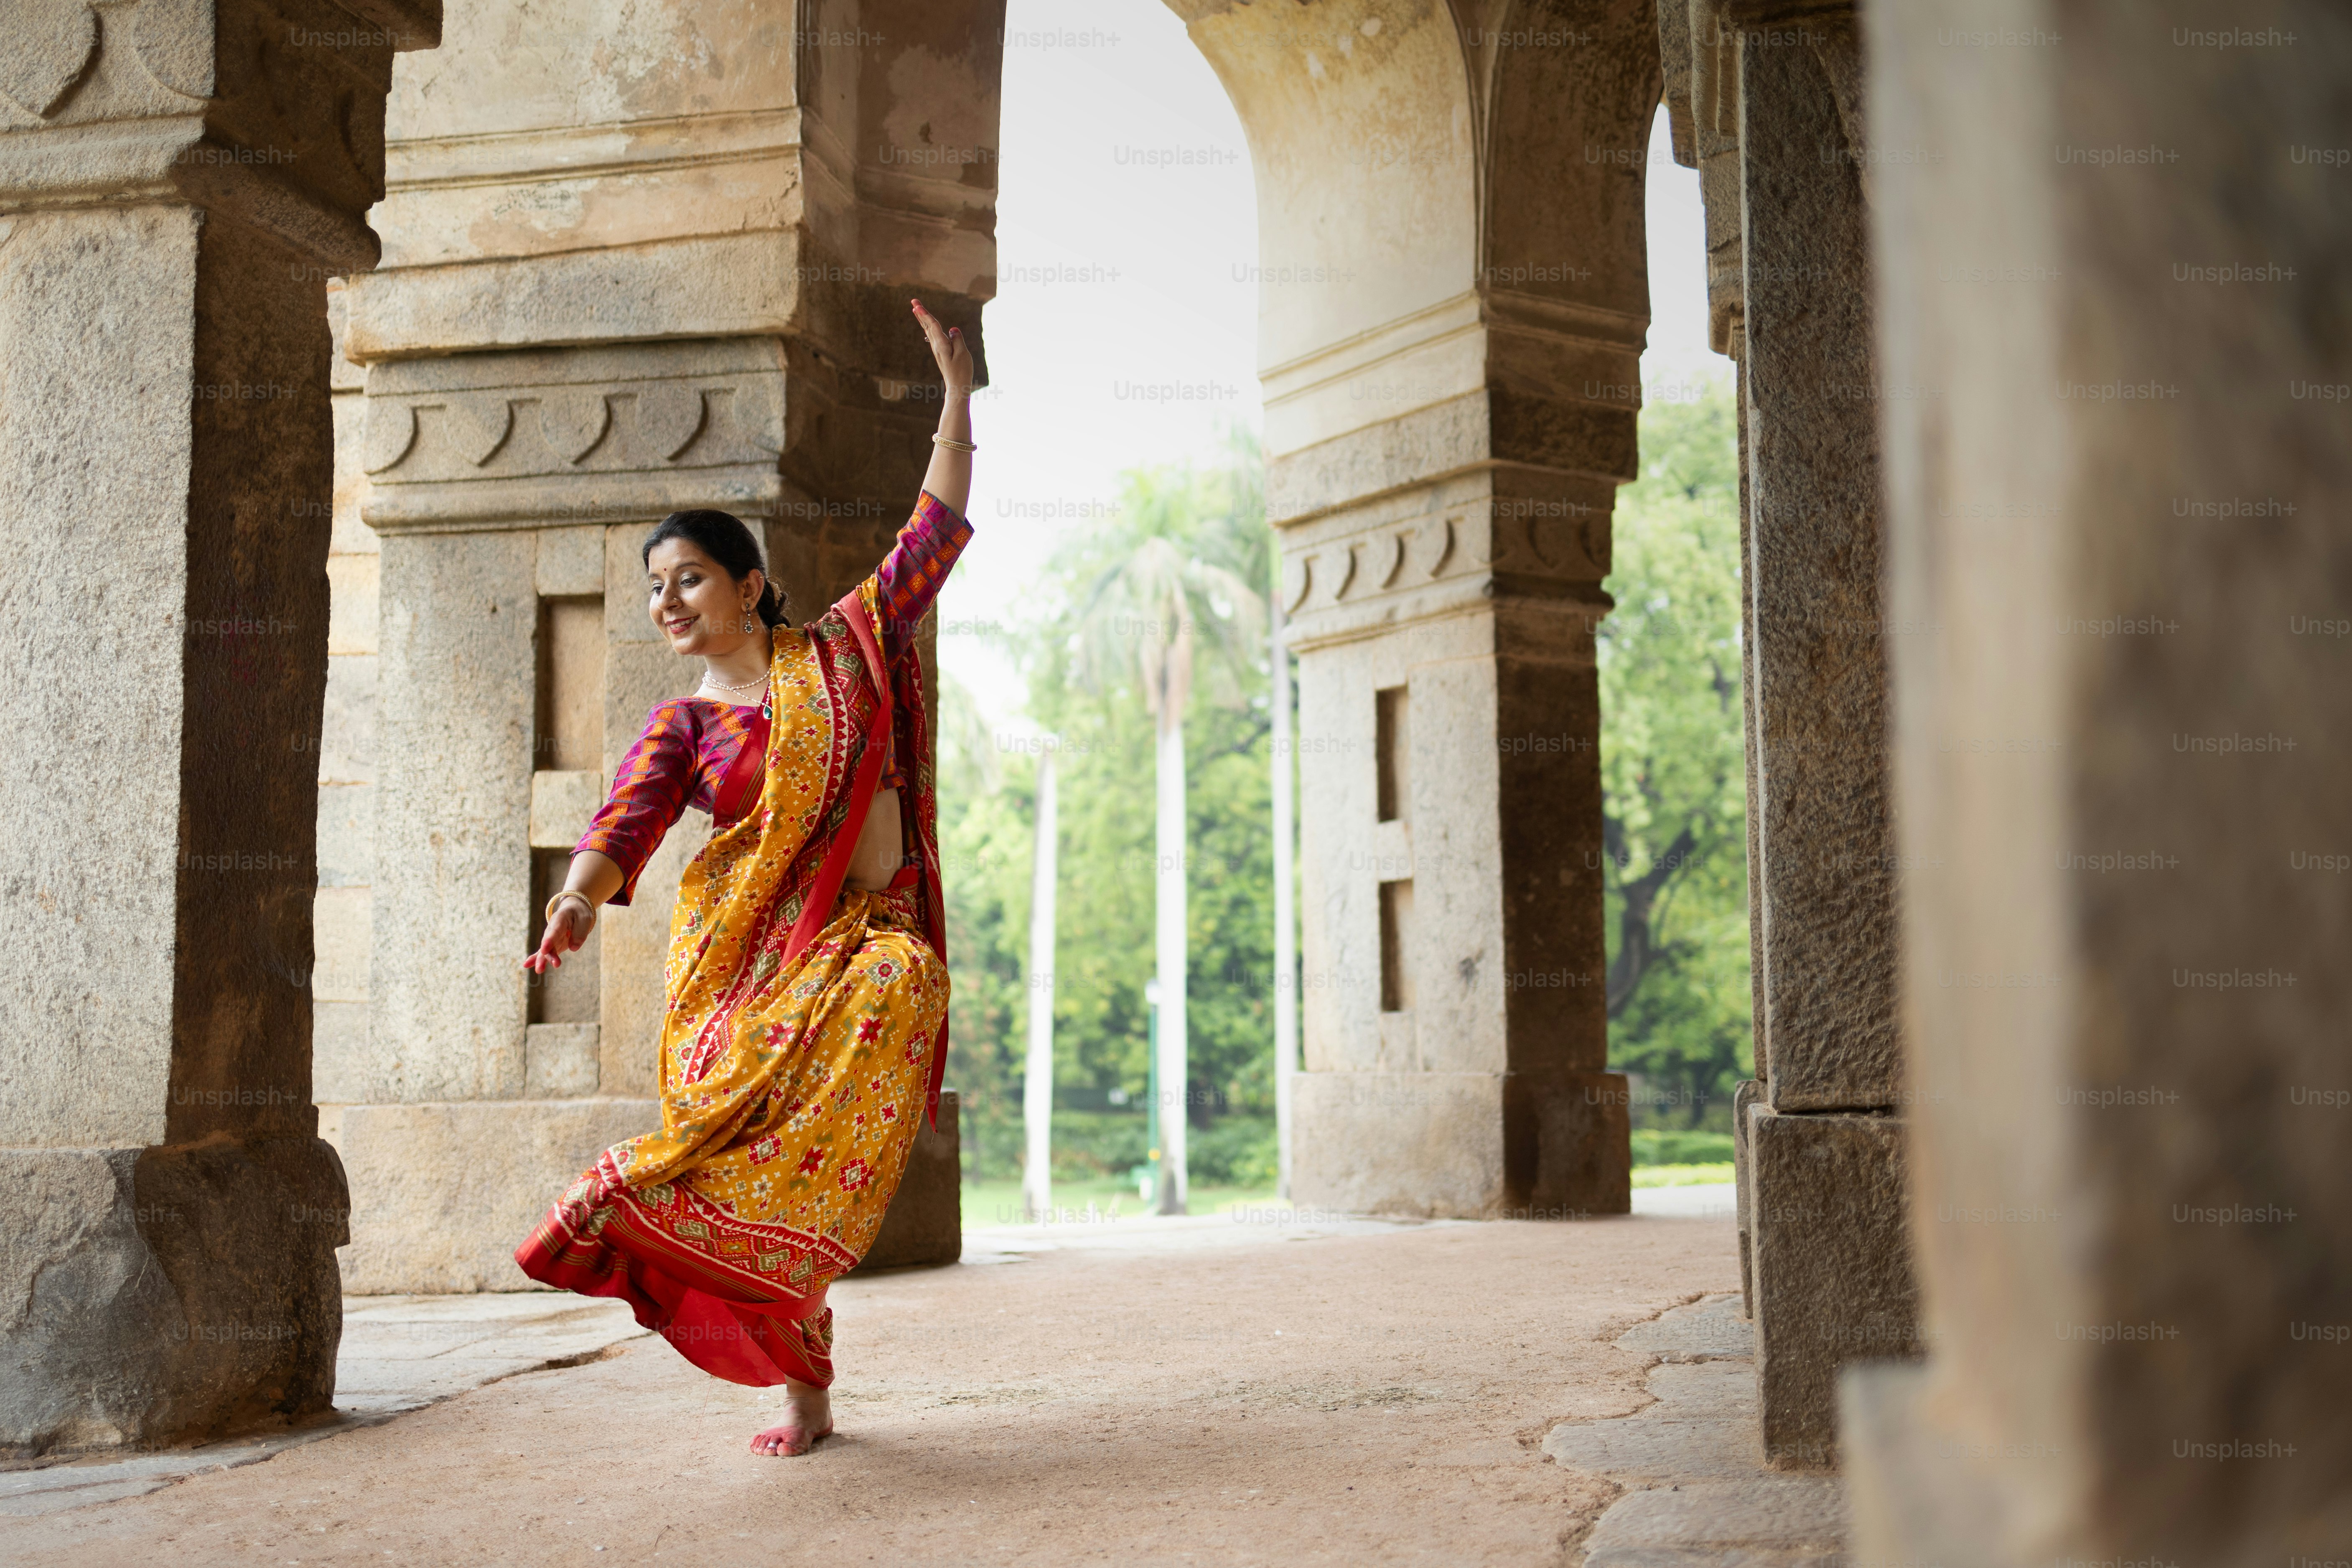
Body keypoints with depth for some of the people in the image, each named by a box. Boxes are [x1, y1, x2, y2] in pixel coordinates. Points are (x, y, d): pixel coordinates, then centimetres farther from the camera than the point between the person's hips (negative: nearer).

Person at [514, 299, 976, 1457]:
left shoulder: (846, 650, 12)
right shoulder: (682, 729, 9)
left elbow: (932, 535, 15)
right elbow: (627, 816, -10)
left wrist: (957, 395, 14)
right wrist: (580, 894, -31)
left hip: (869, 941, 0)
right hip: (740, 959, 0)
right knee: (740, 1123, -9)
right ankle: (806, 1393, 0)